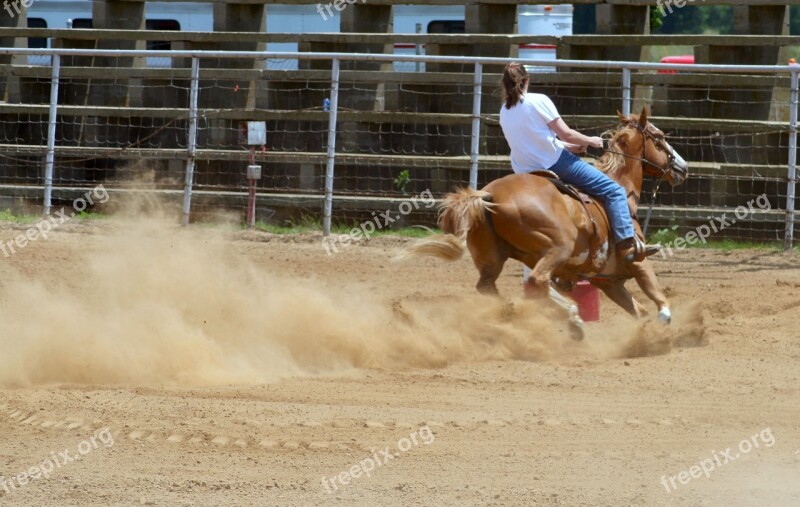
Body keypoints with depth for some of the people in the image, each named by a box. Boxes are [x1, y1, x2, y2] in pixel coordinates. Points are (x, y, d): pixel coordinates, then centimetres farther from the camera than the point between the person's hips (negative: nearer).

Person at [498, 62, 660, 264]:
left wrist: (568, 146, 22)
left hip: (526, 172, 7)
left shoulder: (504, 112, 9)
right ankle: (627, 244, -15)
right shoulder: (539, 101, -11)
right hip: (556, 162, -7)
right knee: (614, 191, -4)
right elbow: (565, 134, -11)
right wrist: (589, 141, 7)